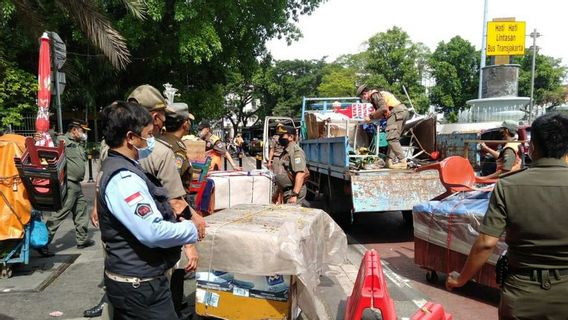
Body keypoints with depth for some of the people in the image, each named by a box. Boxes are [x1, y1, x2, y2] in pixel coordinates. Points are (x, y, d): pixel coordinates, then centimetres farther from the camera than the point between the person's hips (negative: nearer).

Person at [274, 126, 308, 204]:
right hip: (287, 191, 10)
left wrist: (294, 195, -27)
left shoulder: (296, 151, -16)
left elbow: (300, 174, -24)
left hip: (295, 191, -10)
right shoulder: (286, 151, 16)